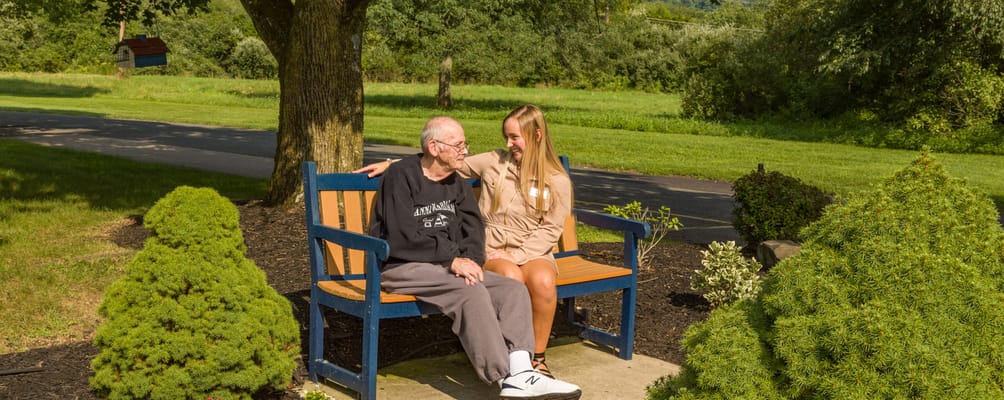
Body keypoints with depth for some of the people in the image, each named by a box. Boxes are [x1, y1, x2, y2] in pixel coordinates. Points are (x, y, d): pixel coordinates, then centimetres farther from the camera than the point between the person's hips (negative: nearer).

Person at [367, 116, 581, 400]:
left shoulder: (457, 182, 18)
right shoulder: (402, 176, -7)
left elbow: (473, 227, 9)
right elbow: (401, 237, -17)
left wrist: (471, 261, -12)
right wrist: (452, 259, -18)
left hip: (448, 266, 8)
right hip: (403, 267, -8)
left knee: (514, 289, -13)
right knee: (472, 291, -32)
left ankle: (521, 375, -29)